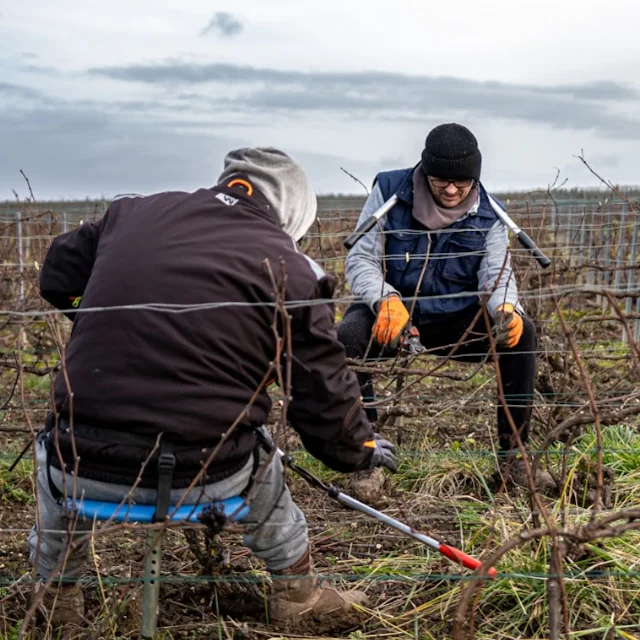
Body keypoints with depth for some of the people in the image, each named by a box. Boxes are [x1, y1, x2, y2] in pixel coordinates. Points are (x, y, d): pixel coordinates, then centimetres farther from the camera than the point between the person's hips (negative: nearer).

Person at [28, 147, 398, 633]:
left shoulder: (131, 213, 9)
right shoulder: (290, 269, -2)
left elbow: (58, 278, 25)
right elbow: (324, 393, 2)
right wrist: (361, 449, 22)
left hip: (85, 466, 2)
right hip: (203, 475, -2)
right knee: (263, 477, 32)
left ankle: (58, 596, 53)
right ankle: (297, 592, 48)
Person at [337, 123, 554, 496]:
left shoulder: (488, 214, -1)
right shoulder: (389, 192, -9)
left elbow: (497, 275, -6)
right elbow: (360, 260, -11)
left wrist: (506, 308, -32)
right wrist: (386, 300, -32)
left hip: (455, 319, 2)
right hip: (391, 312, -2)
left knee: (521, 331, -22)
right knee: (350, 335, -35)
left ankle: (513, 454, -10)